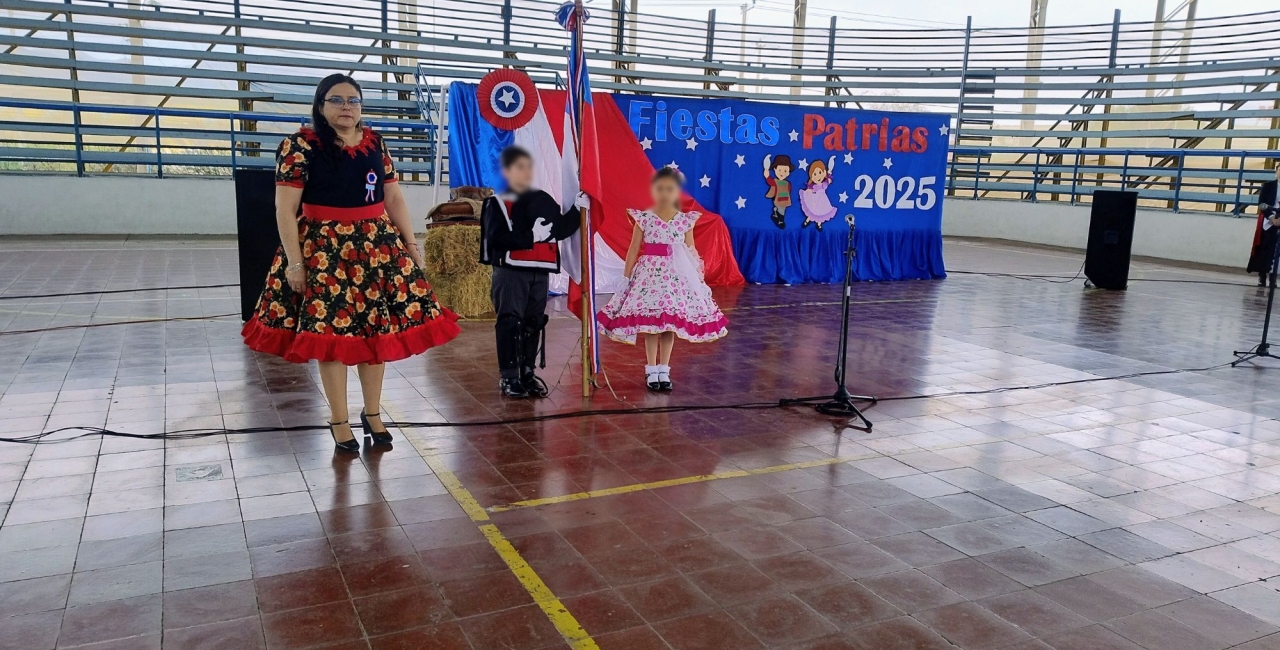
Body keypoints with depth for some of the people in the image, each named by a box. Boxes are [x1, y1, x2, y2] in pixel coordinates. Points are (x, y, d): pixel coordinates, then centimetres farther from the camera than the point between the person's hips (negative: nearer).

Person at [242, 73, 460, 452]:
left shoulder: (376, 144, 8)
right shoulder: (300, 146, -7)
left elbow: (394, 197, 13)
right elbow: (285, 209, -10)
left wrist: (410, 243, 8)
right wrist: (294, 261, -14)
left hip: (377, 246, 5)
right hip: (324, 249, -4)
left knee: (378, 328, 6)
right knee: (331, 332, -1)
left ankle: (372, 413, 22)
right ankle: (339, 421, 14)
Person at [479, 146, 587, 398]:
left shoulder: (543, 200, 13)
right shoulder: (498, 203, -4)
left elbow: (561, 230, 14)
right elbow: (496, 239, -17)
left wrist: (577, 209, 2)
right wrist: (531, 236, -19)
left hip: (540, 272, 6)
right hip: (510, 272, -5)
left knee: (534, 324, 9)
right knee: (510, 323, -6)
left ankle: (527, 373, 18)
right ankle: (508, 376, 1)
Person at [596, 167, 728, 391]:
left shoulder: (686, 220, 2)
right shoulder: (643, 218, -3)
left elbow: (691, 251, 6)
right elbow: (634, 250, 1)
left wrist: (699, 276, 2)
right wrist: (626, 277, 0)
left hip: (676, 274, 2)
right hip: (650, 272, -1)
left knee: (670, 326, 6)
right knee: (650, 325, 0)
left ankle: (663, 371, 17)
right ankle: (651, 371, 12)